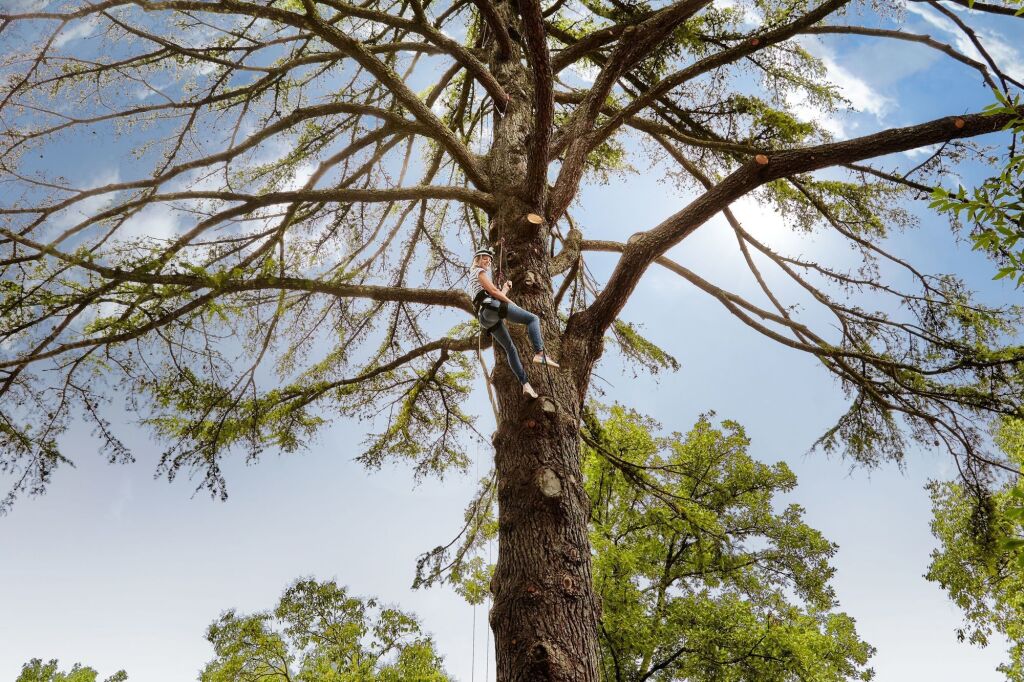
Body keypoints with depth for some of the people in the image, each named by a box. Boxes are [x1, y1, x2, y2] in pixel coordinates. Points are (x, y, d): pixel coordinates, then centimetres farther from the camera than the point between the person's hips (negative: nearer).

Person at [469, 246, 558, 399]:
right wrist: (512, 303, 2)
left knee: (509, 349, 6)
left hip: (485, 319, 9)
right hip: (492, 306, -9)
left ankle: (525, 385, -4)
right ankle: (540, 353, -28)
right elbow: (493, 291, -4)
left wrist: (505, 289, 28)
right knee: (533, 319, -7)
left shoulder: (472, 279, 36)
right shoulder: (480, 272, 8)